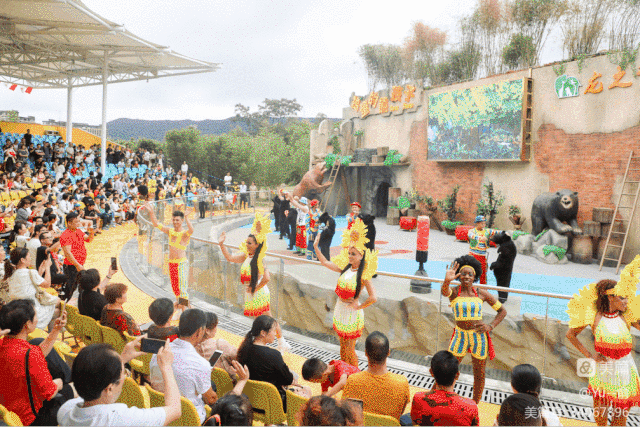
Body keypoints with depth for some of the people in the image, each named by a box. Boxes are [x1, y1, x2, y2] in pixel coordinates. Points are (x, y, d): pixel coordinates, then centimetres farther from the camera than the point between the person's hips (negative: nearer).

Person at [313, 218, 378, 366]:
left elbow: (373, 298, -27)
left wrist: (358, 307, -16)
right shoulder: (345, 268, 0)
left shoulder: (363, 275, -19)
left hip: (351, 313, -6)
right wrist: (316, 247, 6)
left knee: (349, 350, 4)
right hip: (340, 309, 6)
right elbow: (325, 263, 10)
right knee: (342, 346, 19)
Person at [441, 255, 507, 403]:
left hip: (479, 337, 1)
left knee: (479, 374, 10)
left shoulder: (481, 294, -1)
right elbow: (444, 292, -31)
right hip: (460, 336, -1)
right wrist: (447, 281, -53)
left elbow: (502, 311, 8)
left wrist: (491, 326, -6)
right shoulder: (454, 292, -5)